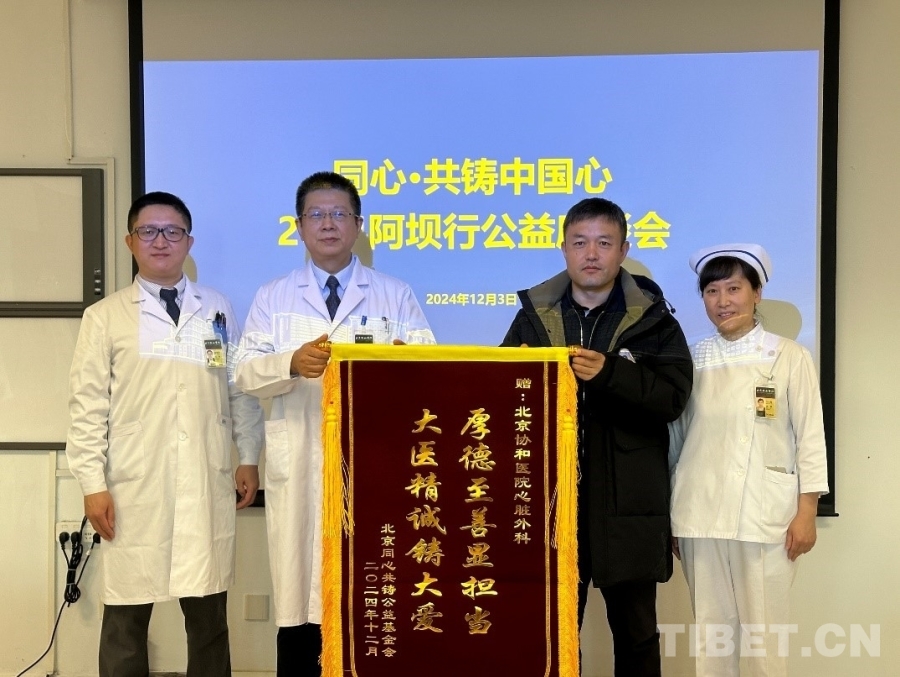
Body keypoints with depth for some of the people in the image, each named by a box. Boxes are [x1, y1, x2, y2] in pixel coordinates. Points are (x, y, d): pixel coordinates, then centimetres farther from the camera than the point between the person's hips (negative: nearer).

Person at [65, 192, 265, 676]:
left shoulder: (218, 309, 11)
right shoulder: (105, 316, 4)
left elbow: (241, 388, 12)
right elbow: (88, 406, 0)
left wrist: (249, 458, 7)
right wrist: (94, 483, -6)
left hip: (207, 485, 2)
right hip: (134, 489, -2)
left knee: (209, 617, 9)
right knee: (126, 618, 4)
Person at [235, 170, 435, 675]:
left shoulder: (397, 296, 10)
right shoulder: (272, 298, 12)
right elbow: (248, 374, 3)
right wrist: (293, 363, -17)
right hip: (301, 470, 1)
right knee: (300, 595, 3)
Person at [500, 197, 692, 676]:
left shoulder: (653, 321, 1)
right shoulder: (534, 316, 8)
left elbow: (673, 397, -12)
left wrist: (609, 372, -24)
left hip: (628, 504, -1)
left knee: (635, 631, 12)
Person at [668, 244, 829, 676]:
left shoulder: (790, 357, 0)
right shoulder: (693, 359, 8)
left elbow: (810, 438, 0)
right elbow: (678, 438, 12)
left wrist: (806, 512, -7)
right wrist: (668, 514, 11)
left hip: (765, 514, -3)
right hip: (700, 513, 3)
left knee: (764, 631, 1)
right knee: (710, 627, 8)